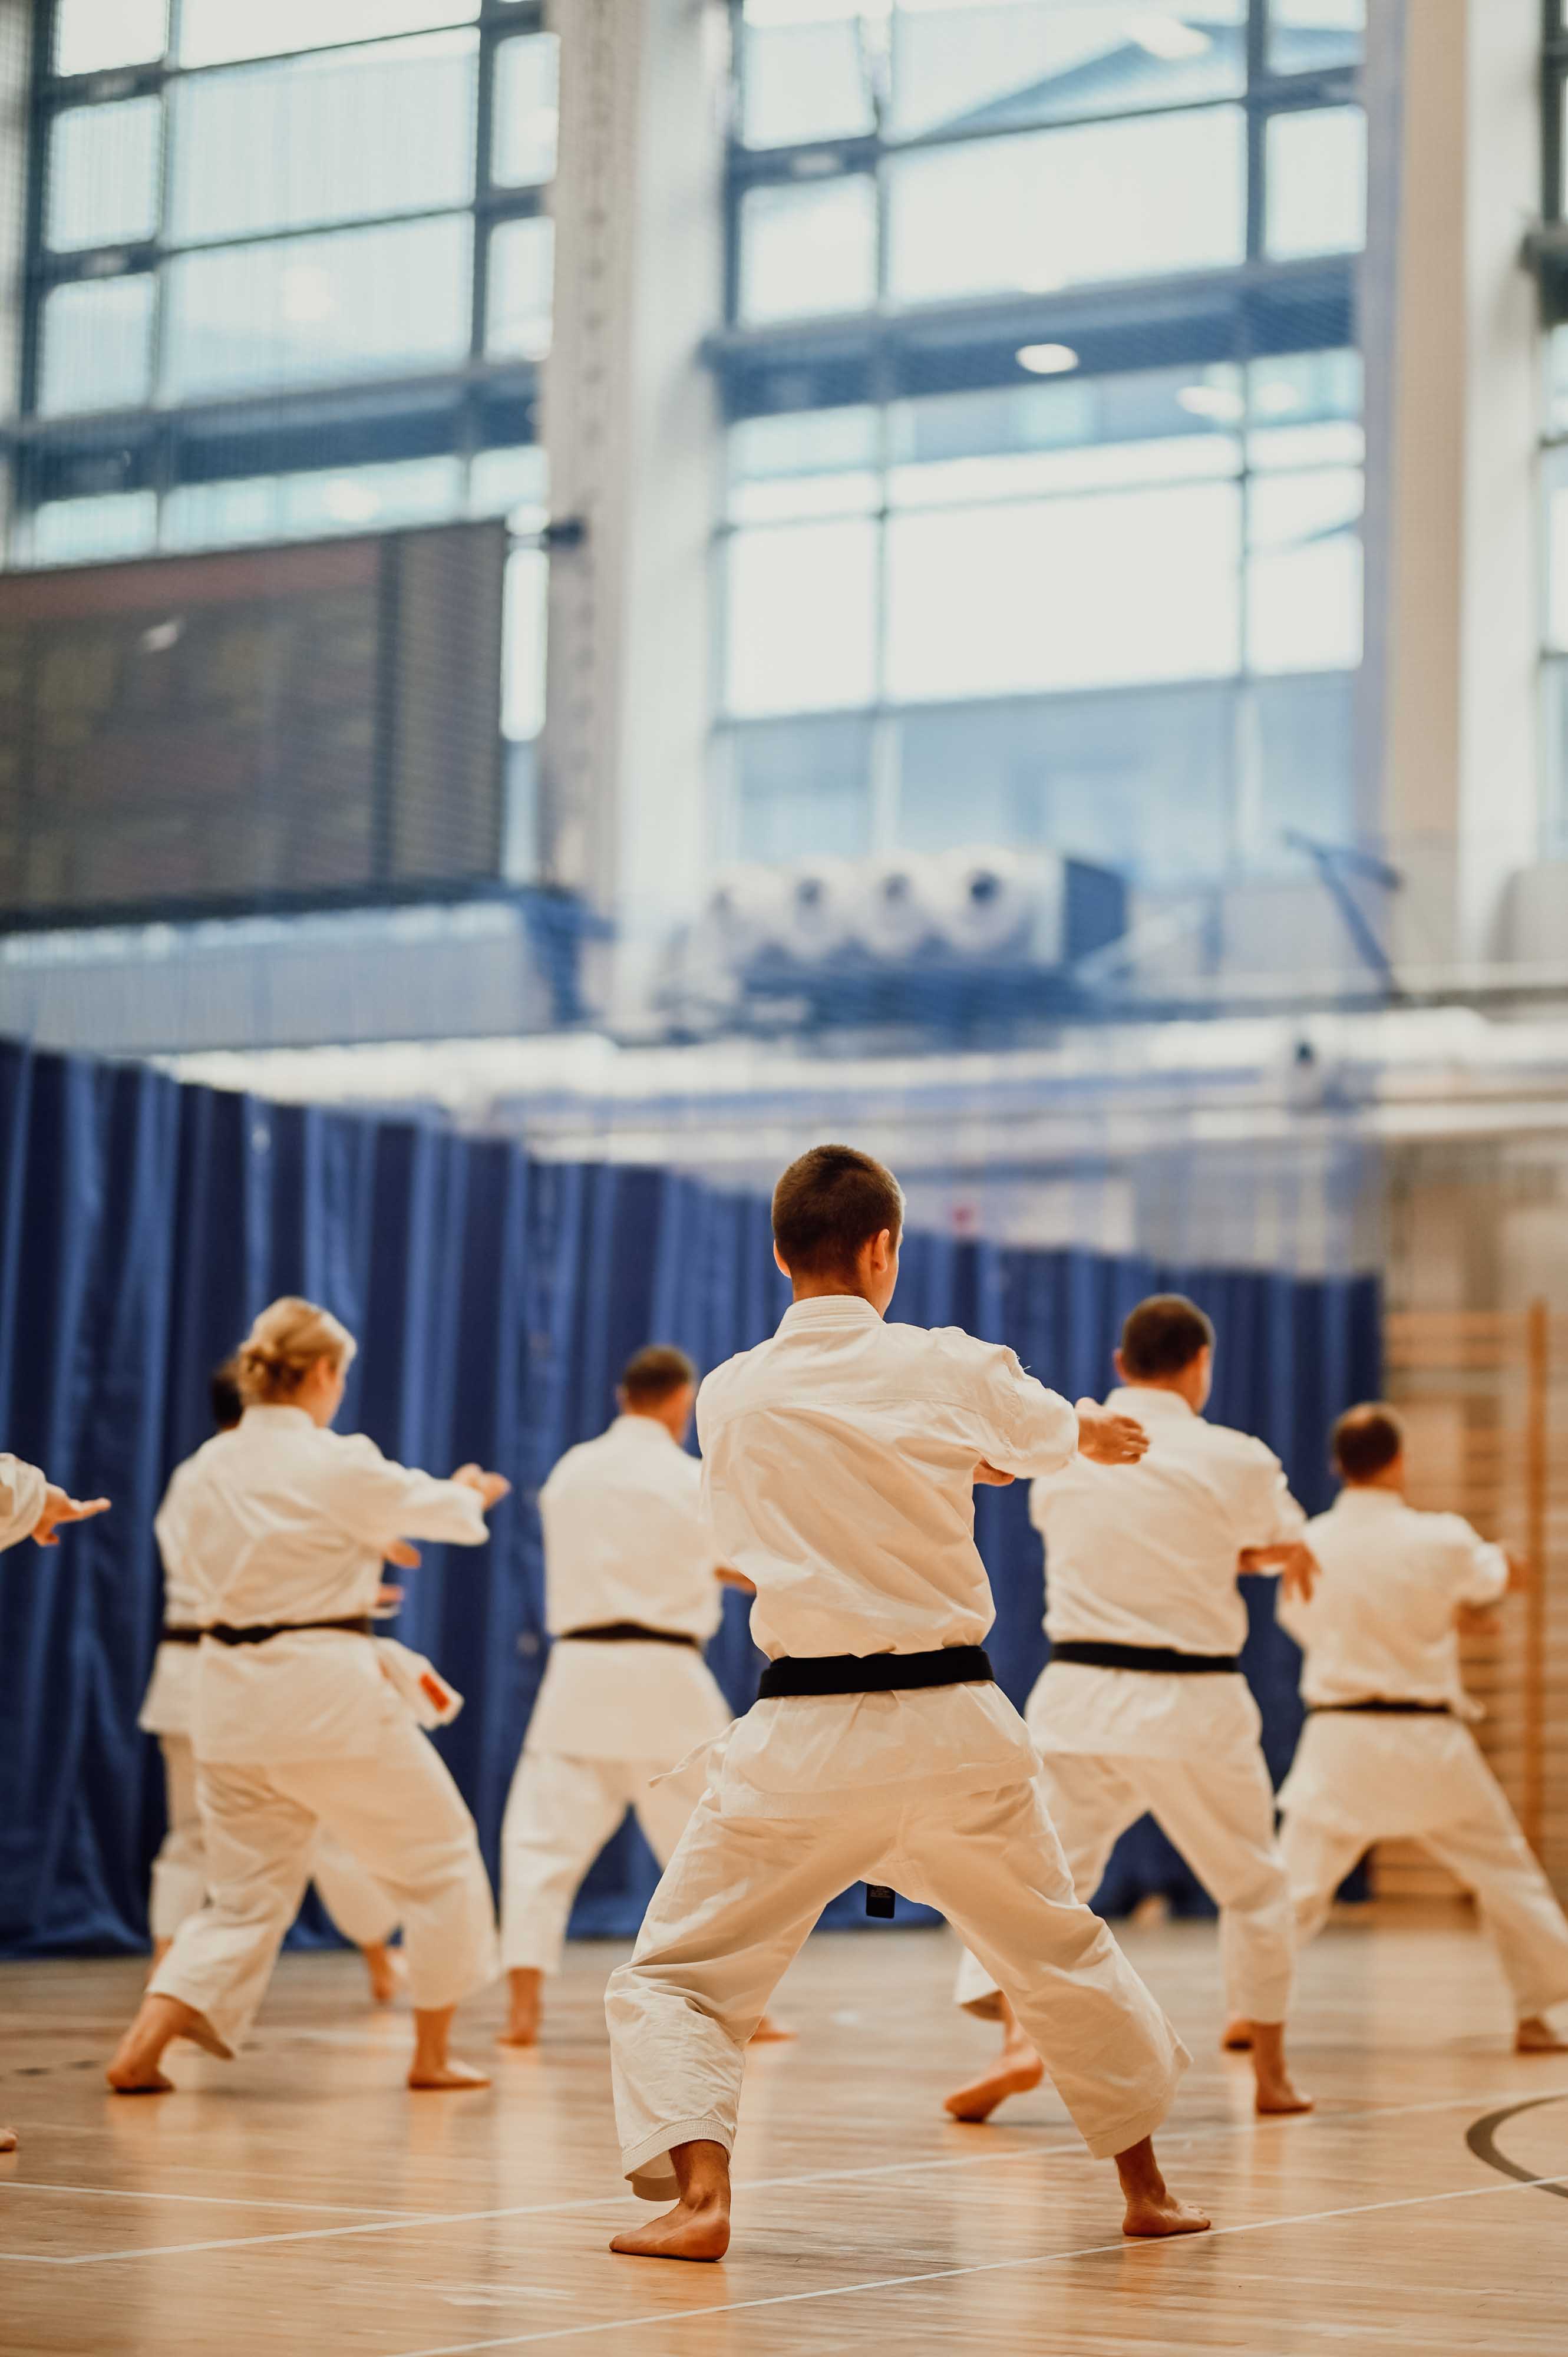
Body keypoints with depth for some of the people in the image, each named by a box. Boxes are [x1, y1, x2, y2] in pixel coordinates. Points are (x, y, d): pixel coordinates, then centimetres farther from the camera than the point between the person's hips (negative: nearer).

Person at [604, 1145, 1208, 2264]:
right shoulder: (951, 1370, -4)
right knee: (1062, 1951, 23)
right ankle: (1148, 2189, 35)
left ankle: (699, 2196, -15)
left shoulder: (727, 1397, -2)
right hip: (955, 1724, 2)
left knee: (677, 1974, 7)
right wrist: (1099, 1430, 45)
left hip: (808, 1736, -2)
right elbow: (1047, 1430, 18)